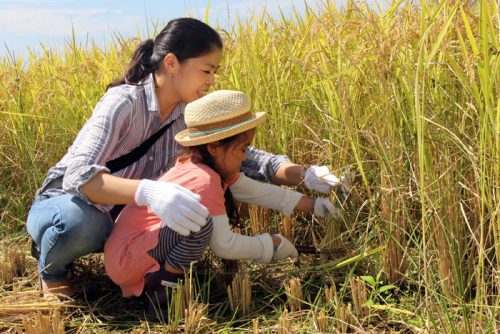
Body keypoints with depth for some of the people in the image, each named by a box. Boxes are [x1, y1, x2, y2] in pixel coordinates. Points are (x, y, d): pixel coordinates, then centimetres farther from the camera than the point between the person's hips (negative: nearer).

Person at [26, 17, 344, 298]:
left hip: (123, 216, 6)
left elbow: (237, 155, -5)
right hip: (67, 203, -5)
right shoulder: (123, 103, -28)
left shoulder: (190, 114, -9)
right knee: (81, 223, -40)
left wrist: (302, 174, -22)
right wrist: (148, 192, -56)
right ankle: (52, 269, -4)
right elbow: (79, 176, -39)